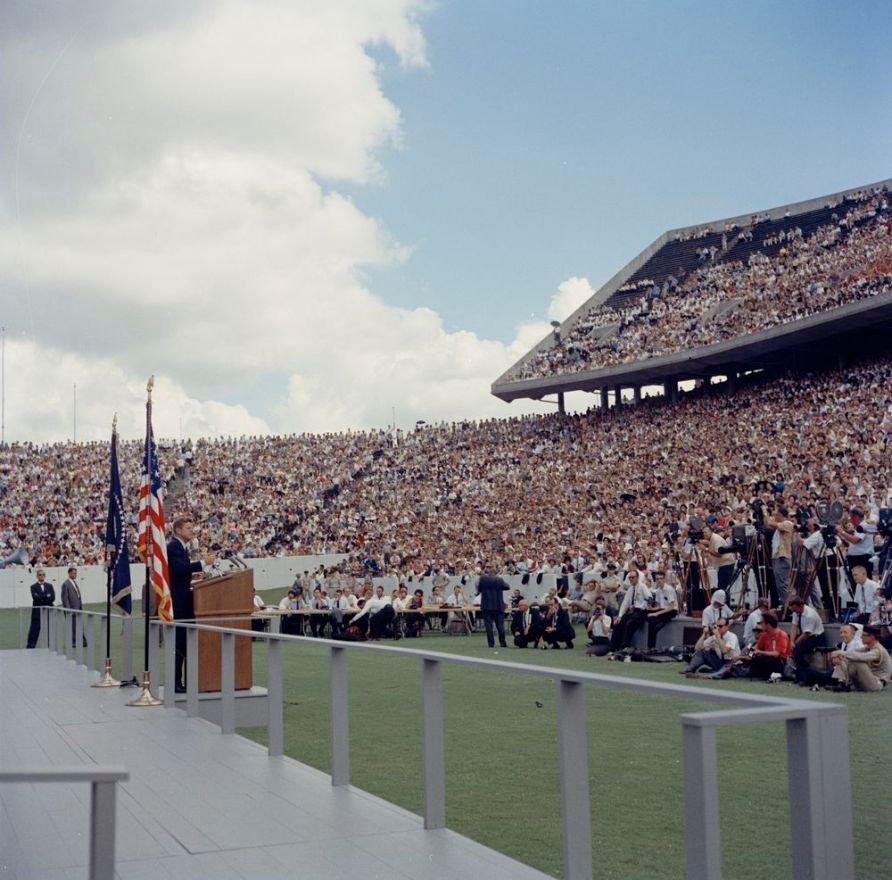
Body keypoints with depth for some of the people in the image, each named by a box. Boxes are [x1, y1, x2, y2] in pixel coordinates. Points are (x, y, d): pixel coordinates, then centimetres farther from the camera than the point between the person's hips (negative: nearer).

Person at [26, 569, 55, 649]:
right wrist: (46, 596, -11)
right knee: (35, 630, -2)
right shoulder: (34, 587, 2)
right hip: (37, 612, -3)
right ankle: (30, 647, 0)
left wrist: (41, 598, -10)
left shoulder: (49, 586, 11)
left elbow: (53, 598, -1)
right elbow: (35, 597, -15)